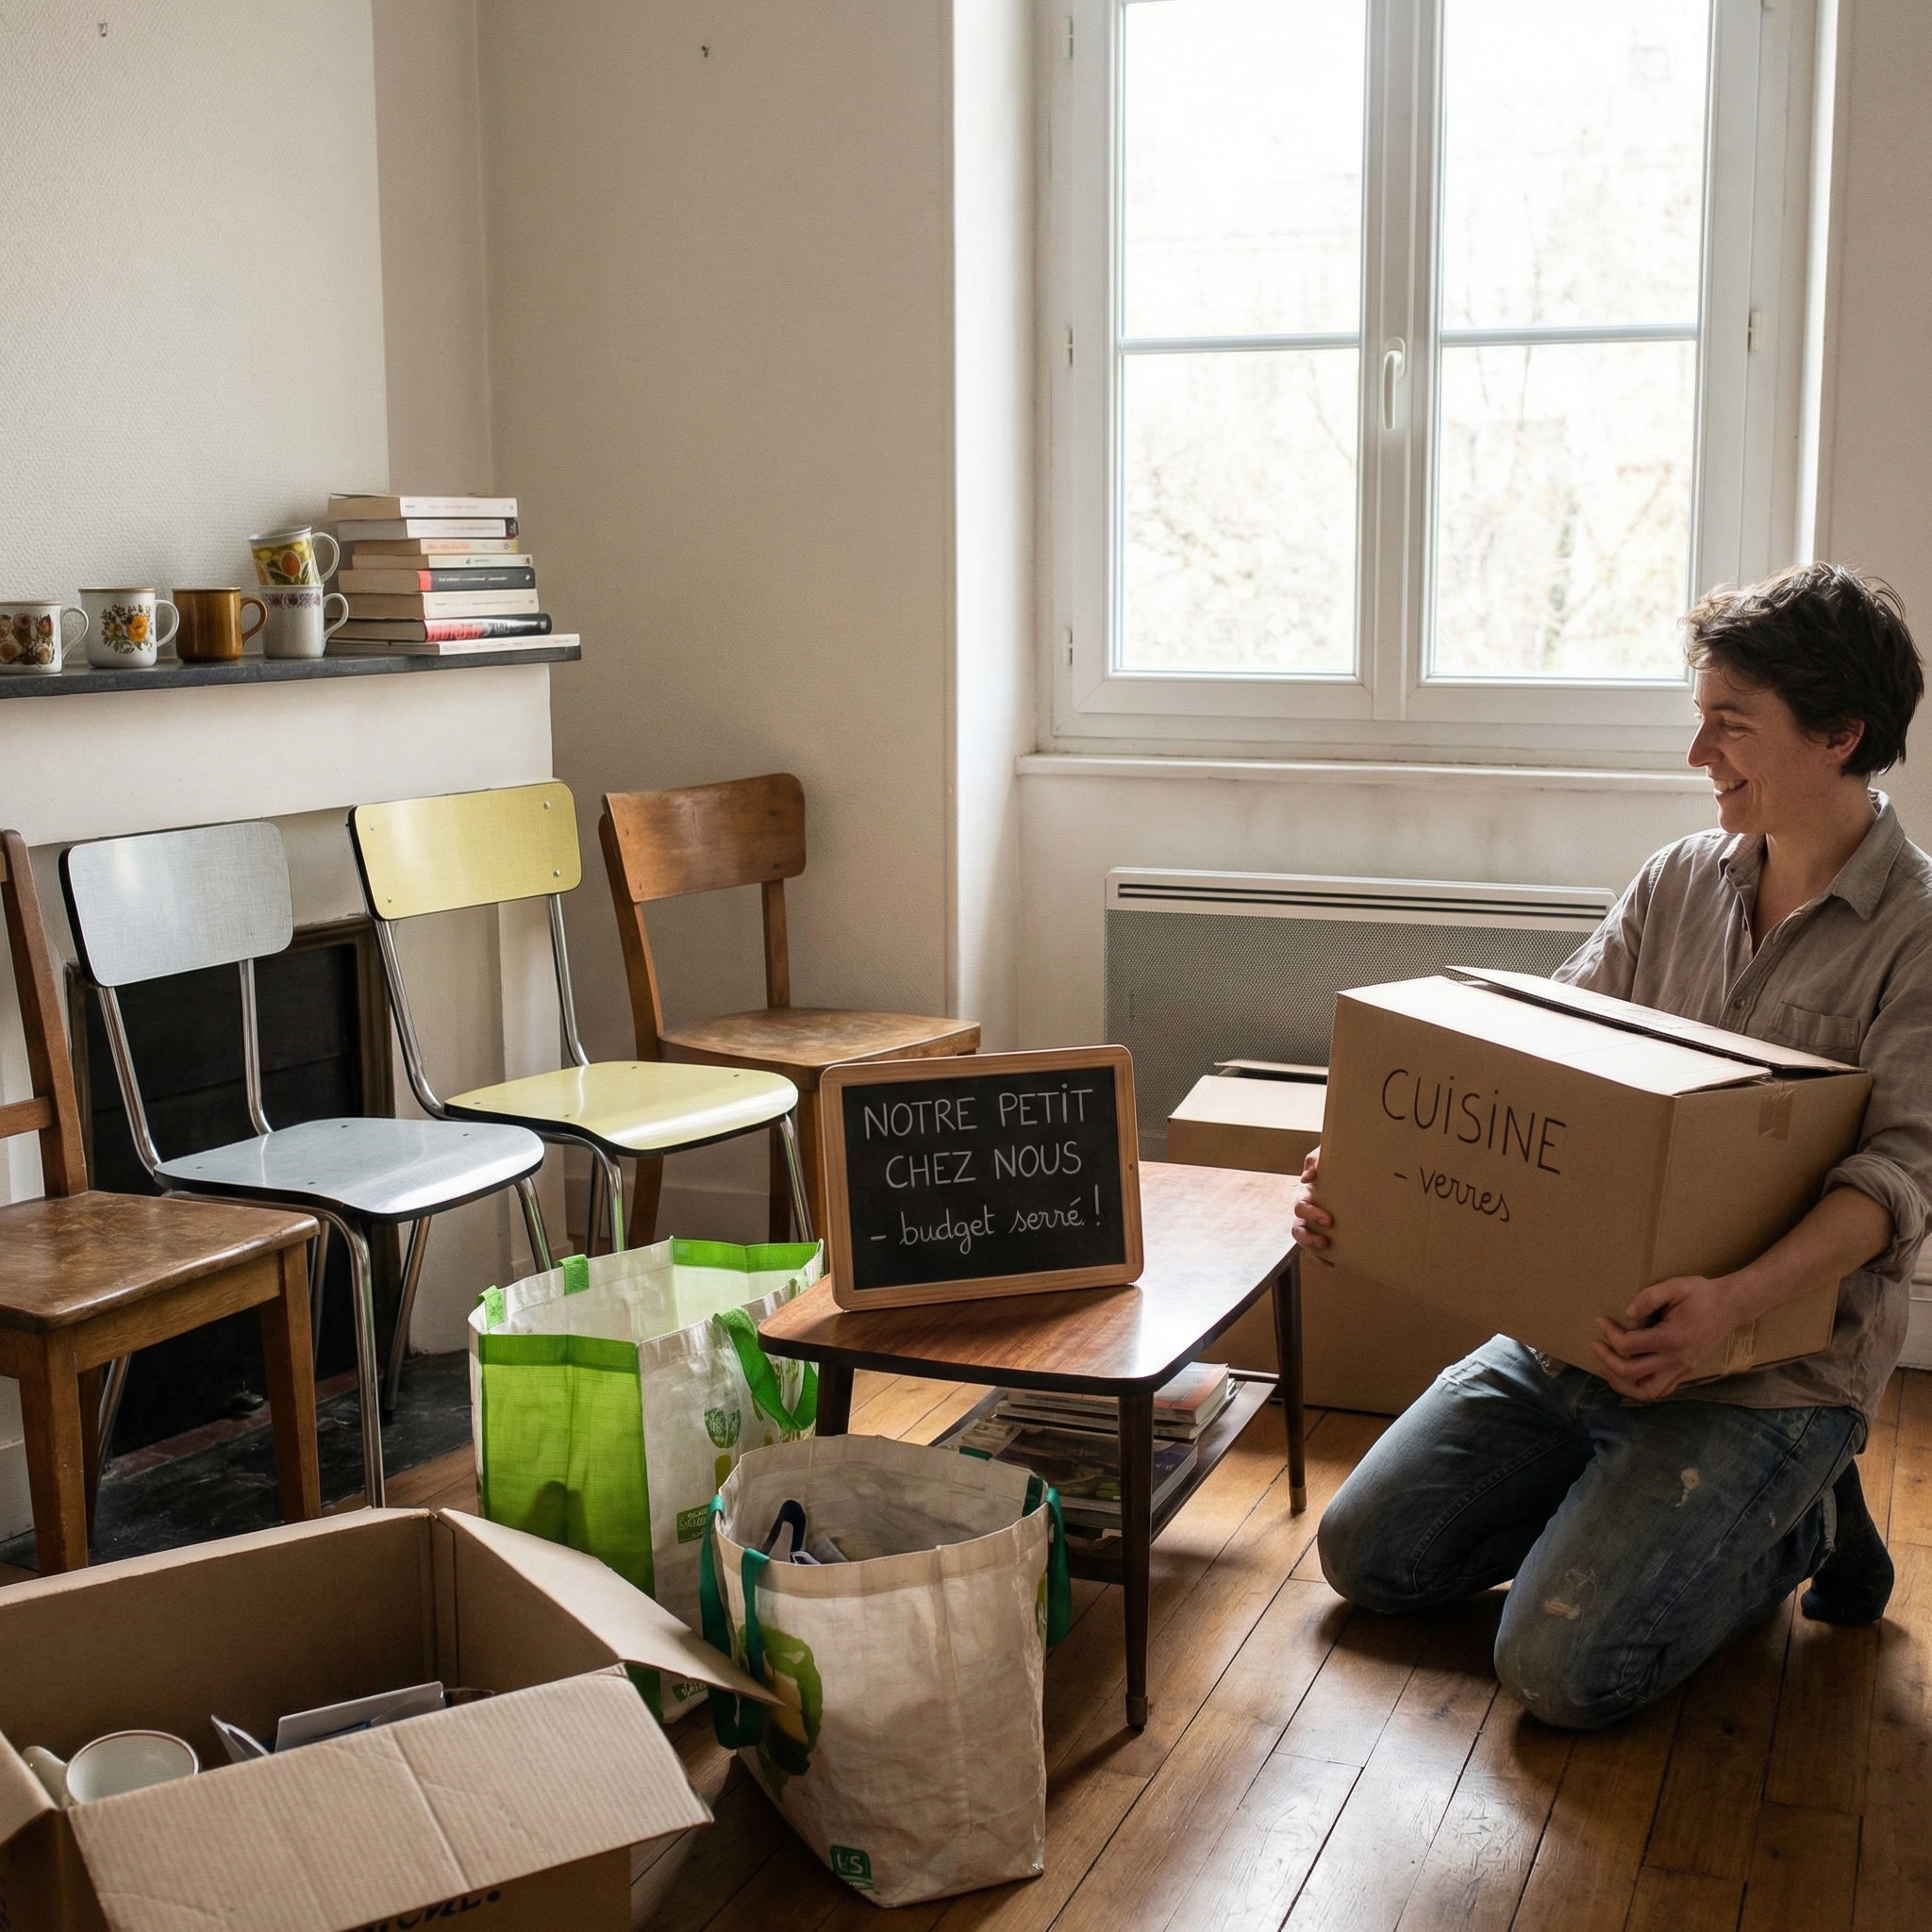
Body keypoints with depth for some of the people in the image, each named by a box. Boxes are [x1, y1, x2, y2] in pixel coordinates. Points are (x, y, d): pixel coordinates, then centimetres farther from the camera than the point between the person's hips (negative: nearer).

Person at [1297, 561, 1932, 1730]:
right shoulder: (1680, 881, 7)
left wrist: (1736, 1303, -39)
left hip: (1775, 1370, -6)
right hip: (1579, 1330, 6)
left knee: (1564, 1667, -18)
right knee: (1368, 1555, 4)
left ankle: (1795, 1523, 8)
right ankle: (1641, 1499, 22)